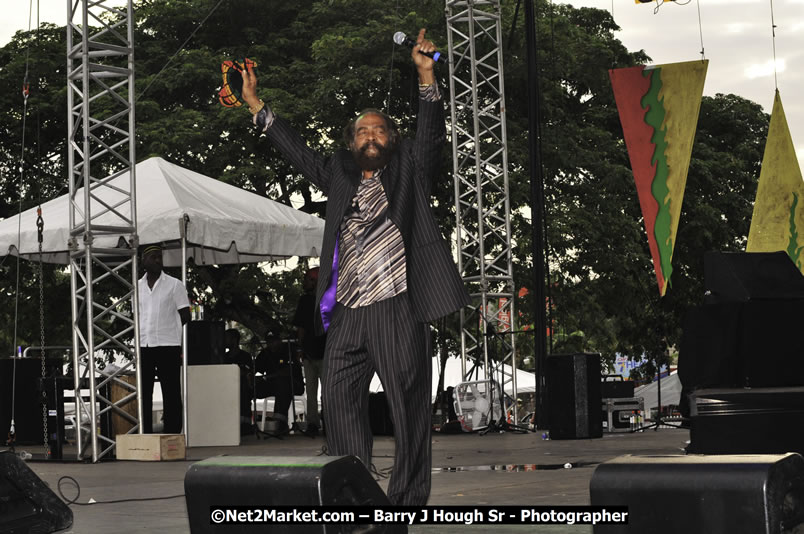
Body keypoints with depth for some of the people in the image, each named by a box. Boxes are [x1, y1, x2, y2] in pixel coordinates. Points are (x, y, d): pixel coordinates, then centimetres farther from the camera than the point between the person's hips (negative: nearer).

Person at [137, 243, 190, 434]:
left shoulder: (174, 284, 1)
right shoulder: (137, 286, 12)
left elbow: (185, 315, 2)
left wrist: (166, 328, 1)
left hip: (168, 346, -4)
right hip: (143, 346, 4)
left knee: (171, 394, -1)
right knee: (143, 393, 5)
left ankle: (172, 435, 1)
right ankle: (145, 435, 11)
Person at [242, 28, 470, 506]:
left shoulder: (408, 173, 10)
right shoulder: (340, 177, 20)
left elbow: (431, 135, -2)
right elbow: (298, 152, 27)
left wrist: (427, 76, -12)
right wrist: (257, 107, 27)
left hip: (397, 307, -5)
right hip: (347, 313, 5)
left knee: (408, 404, -3)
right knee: (339, 399, 2)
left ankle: (409, 500, 1)